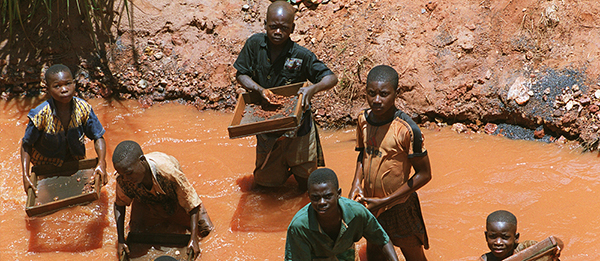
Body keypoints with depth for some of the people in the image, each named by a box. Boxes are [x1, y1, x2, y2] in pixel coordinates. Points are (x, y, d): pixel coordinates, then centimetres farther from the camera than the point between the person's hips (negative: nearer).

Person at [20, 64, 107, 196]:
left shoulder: (83, 108, -27)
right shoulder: (41, 114, -34)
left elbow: (98, 138, -17)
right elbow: (26, 144, -21)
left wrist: (101, 163, -33)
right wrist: (26, 176, -29)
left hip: (74, 160, 3)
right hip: (46, 164, -3)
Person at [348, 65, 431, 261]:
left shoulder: (407, 130, -25)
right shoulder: (364, 119, -7)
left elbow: (424, 174, -18)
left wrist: (385, 201, -19)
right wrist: (356, 184, -6)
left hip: (400, 206, -5)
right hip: (369, 204, 5)